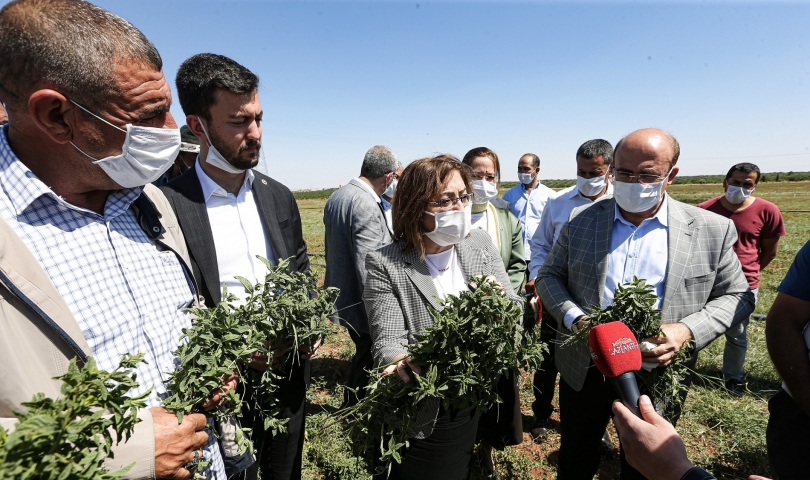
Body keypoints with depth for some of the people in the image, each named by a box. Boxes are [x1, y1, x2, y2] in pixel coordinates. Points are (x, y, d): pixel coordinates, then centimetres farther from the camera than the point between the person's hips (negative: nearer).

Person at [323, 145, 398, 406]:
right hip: (362, 305, -9)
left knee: (362, 357, 25)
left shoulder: (335, 197, 5)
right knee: (368, 366, 9)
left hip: (342, 296, 9)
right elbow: (367, 265, -26)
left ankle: (350, 409, 43)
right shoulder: (367, 205, -23)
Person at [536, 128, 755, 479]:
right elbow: (549, 276, 1)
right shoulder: (581, 221, -4)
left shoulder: (712, 230, -6)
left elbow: (736, 295, 1)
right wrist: (574, 318, -17)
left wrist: (689, 330, -18)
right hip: (585, 369, 1)